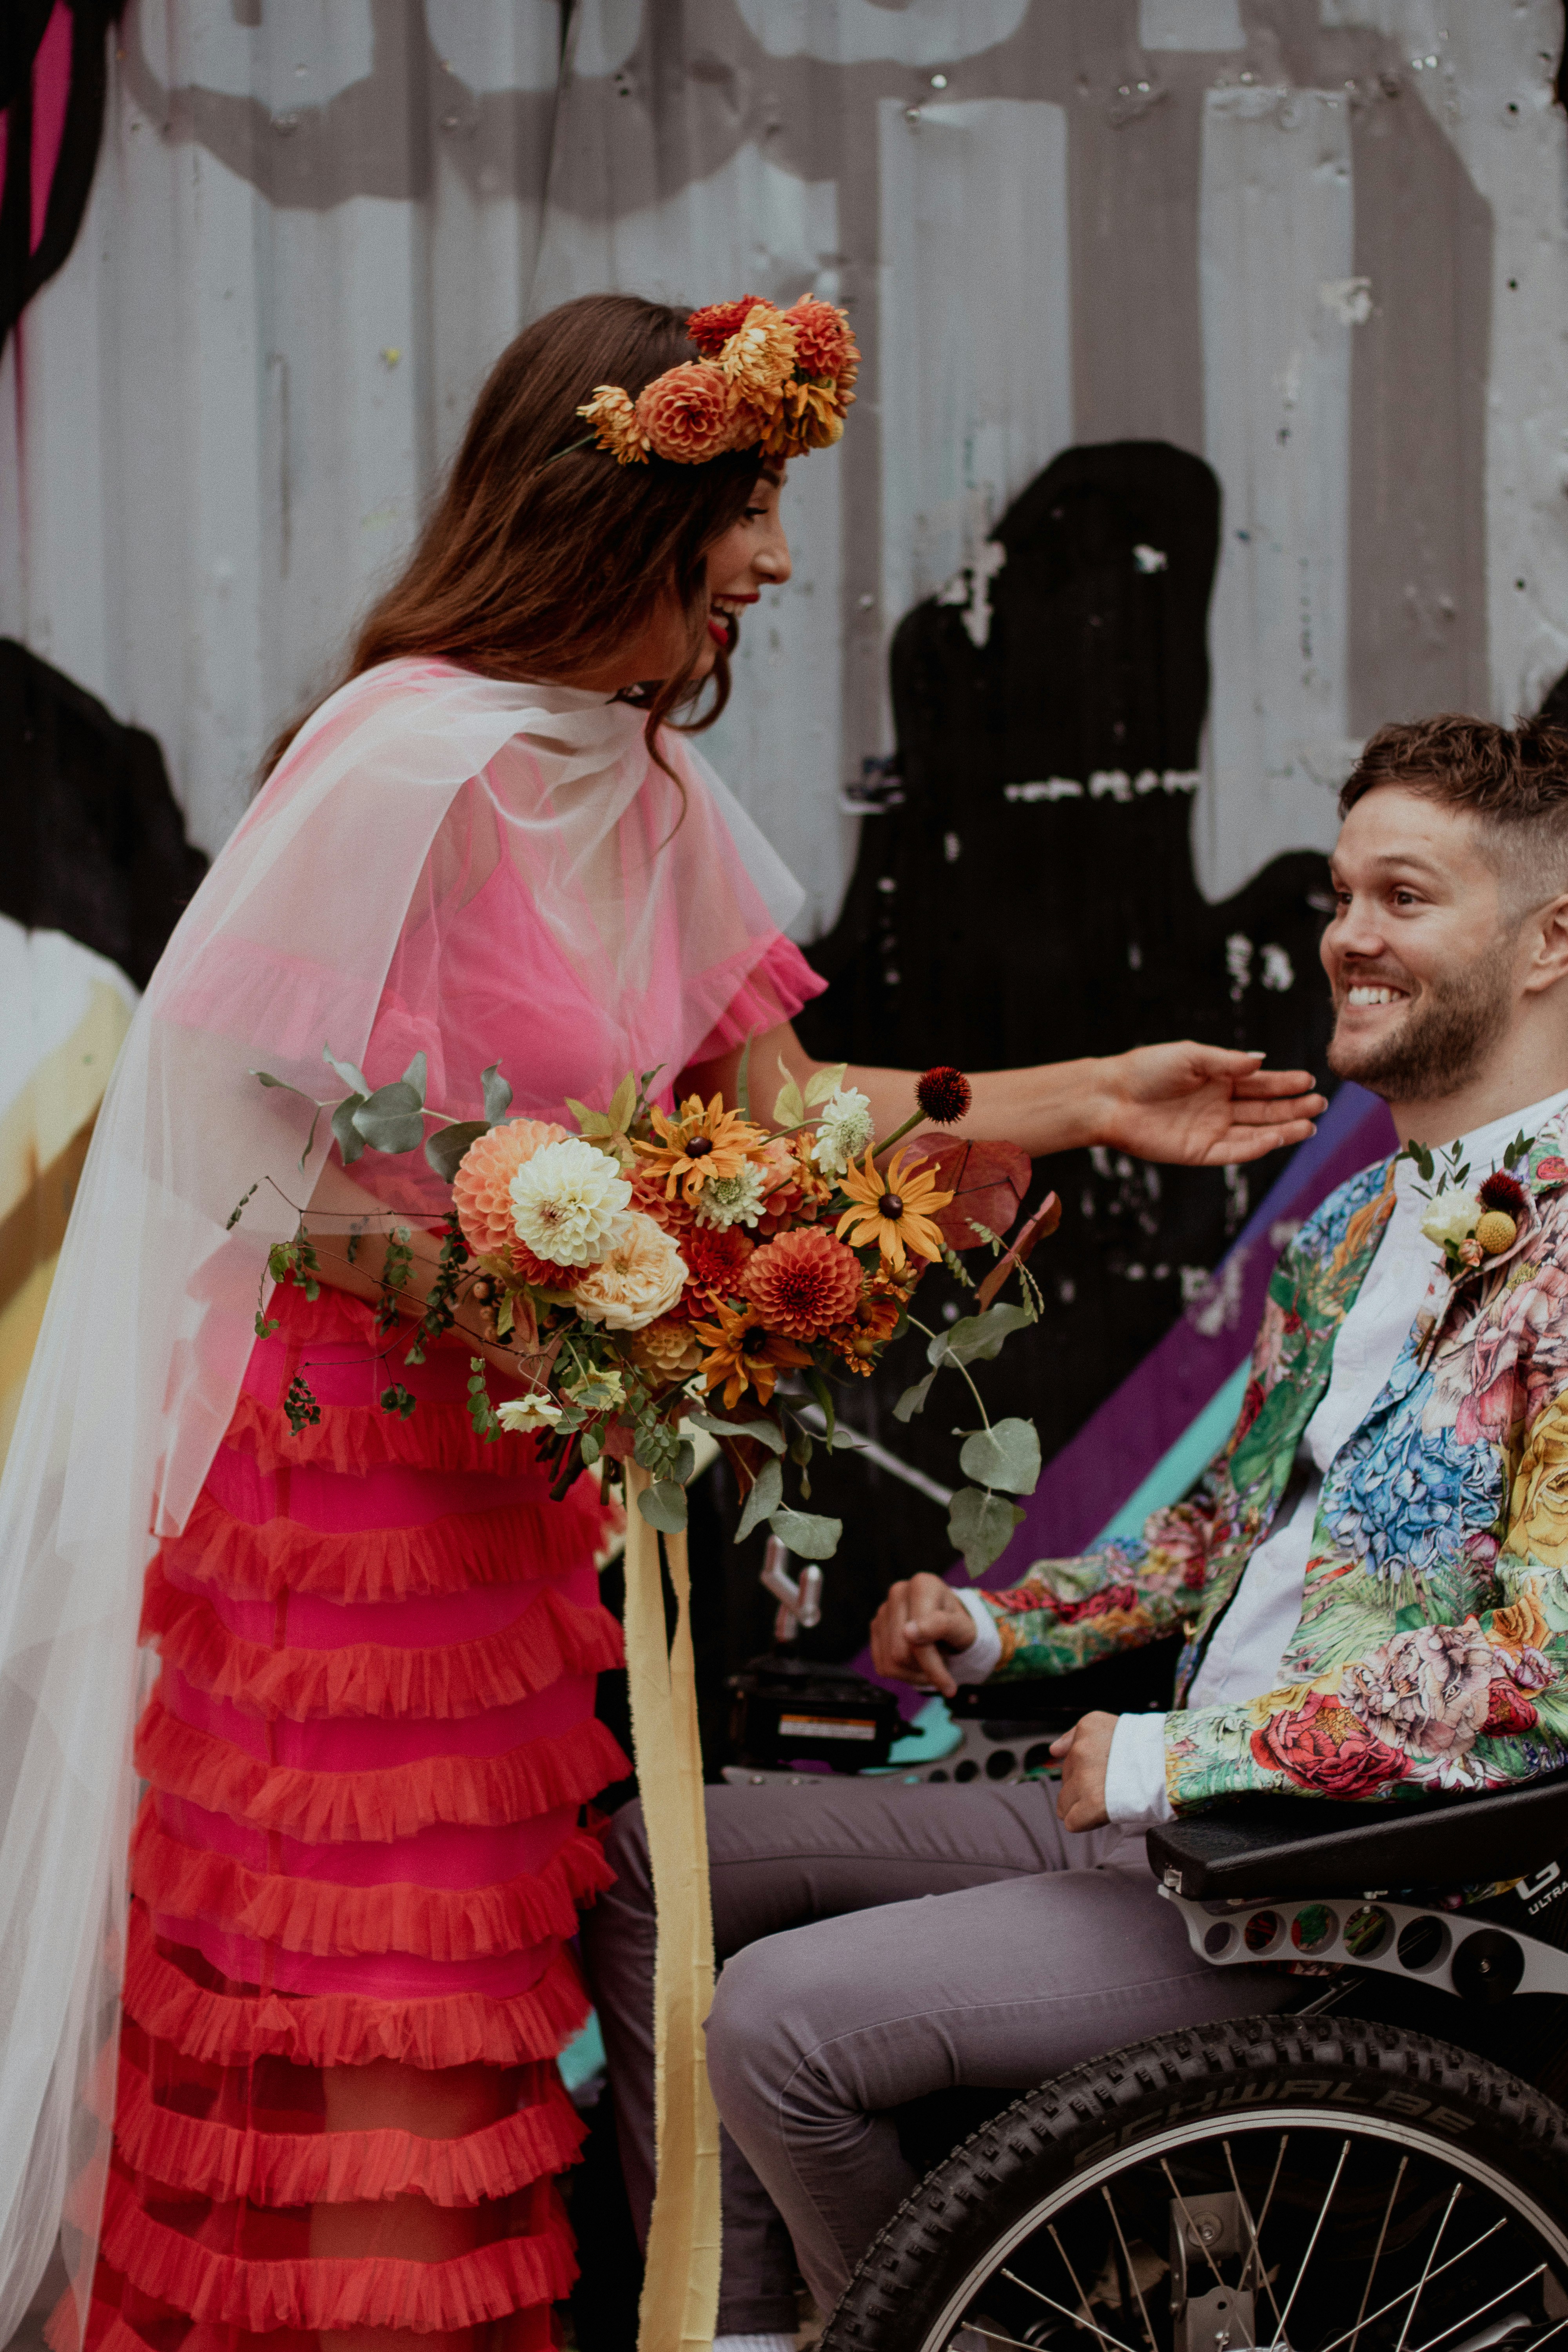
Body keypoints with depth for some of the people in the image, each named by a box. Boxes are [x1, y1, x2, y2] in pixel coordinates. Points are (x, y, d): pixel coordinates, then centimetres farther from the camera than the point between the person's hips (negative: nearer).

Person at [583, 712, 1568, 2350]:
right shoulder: (1363, 1220, 15)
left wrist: (1188, 1756, -21)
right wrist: (1001, 1625, 10)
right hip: (1187, 1806, 10)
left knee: (780, 2017, -22)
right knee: (655, 1860, 9)